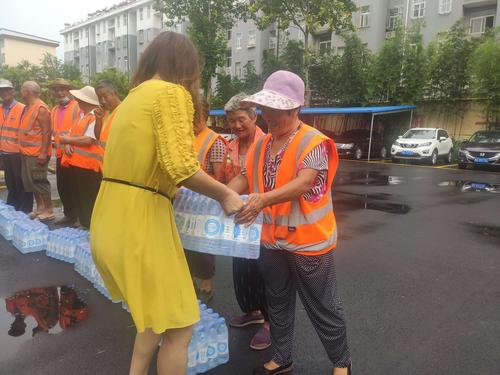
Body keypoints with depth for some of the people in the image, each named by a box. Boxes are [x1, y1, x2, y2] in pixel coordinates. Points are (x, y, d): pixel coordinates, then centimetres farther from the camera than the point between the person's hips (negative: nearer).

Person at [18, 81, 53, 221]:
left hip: (37, 153, -9)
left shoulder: (41, 108, -15)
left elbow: (47, 131, -19)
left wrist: (43, 152, -23)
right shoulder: (27, 108, 14)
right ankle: (39, 207, 24)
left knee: (39, 182, -5)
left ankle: (48, 211, 4)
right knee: (30, 182, 13)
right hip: (27, 152, 9)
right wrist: (22, 149, 17)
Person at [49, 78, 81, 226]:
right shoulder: (54, 110, 17)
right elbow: (54, 131, 19)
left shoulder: (78, 106, -7)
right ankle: (69, 215, 24)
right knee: (62, 186, 12)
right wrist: (58, 142, 3)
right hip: (60, 154, 8)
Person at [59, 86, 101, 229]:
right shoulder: (81, 115, 18)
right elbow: (72, 134, 17)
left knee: (89, 203, -3)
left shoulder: (96, 117, -12)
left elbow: (88, 140, -20)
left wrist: (66, 140, -9)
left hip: (88, 166, -10)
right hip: (75, 163, 10)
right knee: (77, 199, 17)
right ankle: (83, 225, 29)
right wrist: (67, 144, -5)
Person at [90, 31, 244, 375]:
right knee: (179, 326, 7)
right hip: (139, 220, -9)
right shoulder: (172, 92, -9)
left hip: (113, 217, 10)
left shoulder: (134, 95, 17)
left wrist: (171, 189, 27)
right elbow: (180, 166, -22)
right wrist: (224, 194, -8)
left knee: (156, 314, 27)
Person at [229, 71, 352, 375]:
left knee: (323, 308, 11)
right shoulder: (262, 144, 5)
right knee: (278, 304, 20)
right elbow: (246, 178, 7)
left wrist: (264, 199, -43)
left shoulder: (313, 142, -17)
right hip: (273, 240, 7)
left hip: (309, 242, -6)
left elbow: (304, 183, -30)